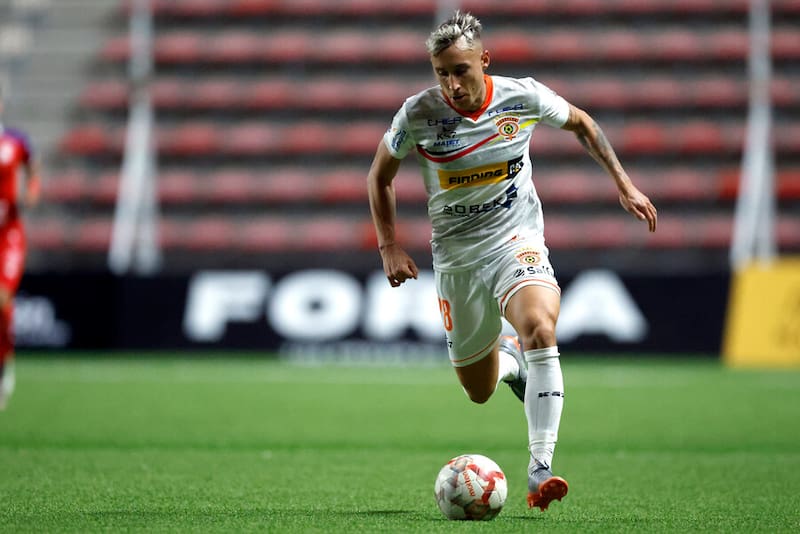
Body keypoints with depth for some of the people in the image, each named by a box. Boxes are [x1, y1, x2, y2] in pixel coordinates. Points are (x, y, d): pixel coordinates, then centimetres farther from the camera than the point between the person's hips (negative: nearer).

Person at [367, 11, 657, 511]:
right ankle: (508, 357, 49)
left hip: (517, 241, -1)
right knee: (479, 391, 9)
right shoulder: (418, 114, -12)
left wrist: (624, 183, 6)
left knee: (540, 329, -33)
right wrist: (390, 246, -4)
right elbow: (380, 176, 5)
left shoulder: (524, 96, -11)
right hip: (456, 257, 2)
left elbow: (582, 123, 10)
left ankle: (540, 471, -33)